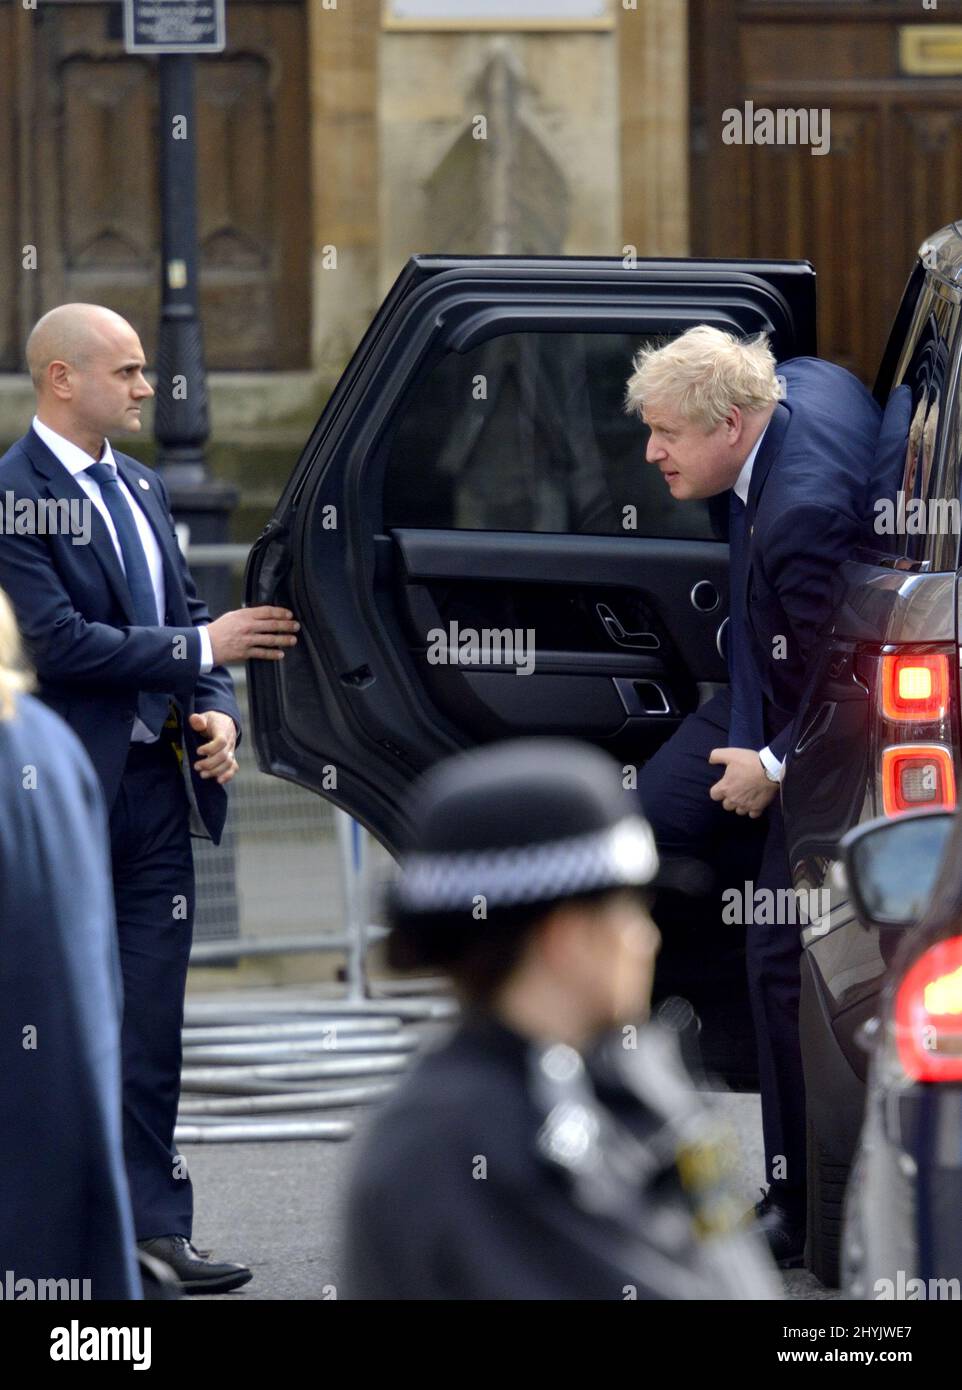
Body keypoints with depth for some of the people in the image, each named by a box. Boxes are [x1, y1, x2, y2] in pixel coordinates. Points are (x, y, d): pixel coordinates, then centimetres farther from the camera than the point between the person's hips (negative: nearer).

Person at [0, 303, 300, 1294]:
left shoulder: (142, 488, 14)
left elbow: (181, 614, 18)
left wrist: (215, 710, -1)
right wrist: (200, 649, -17)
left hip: (154, 784, 7)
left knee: (151, 1026, 5)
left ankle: (153, 1228, 7)